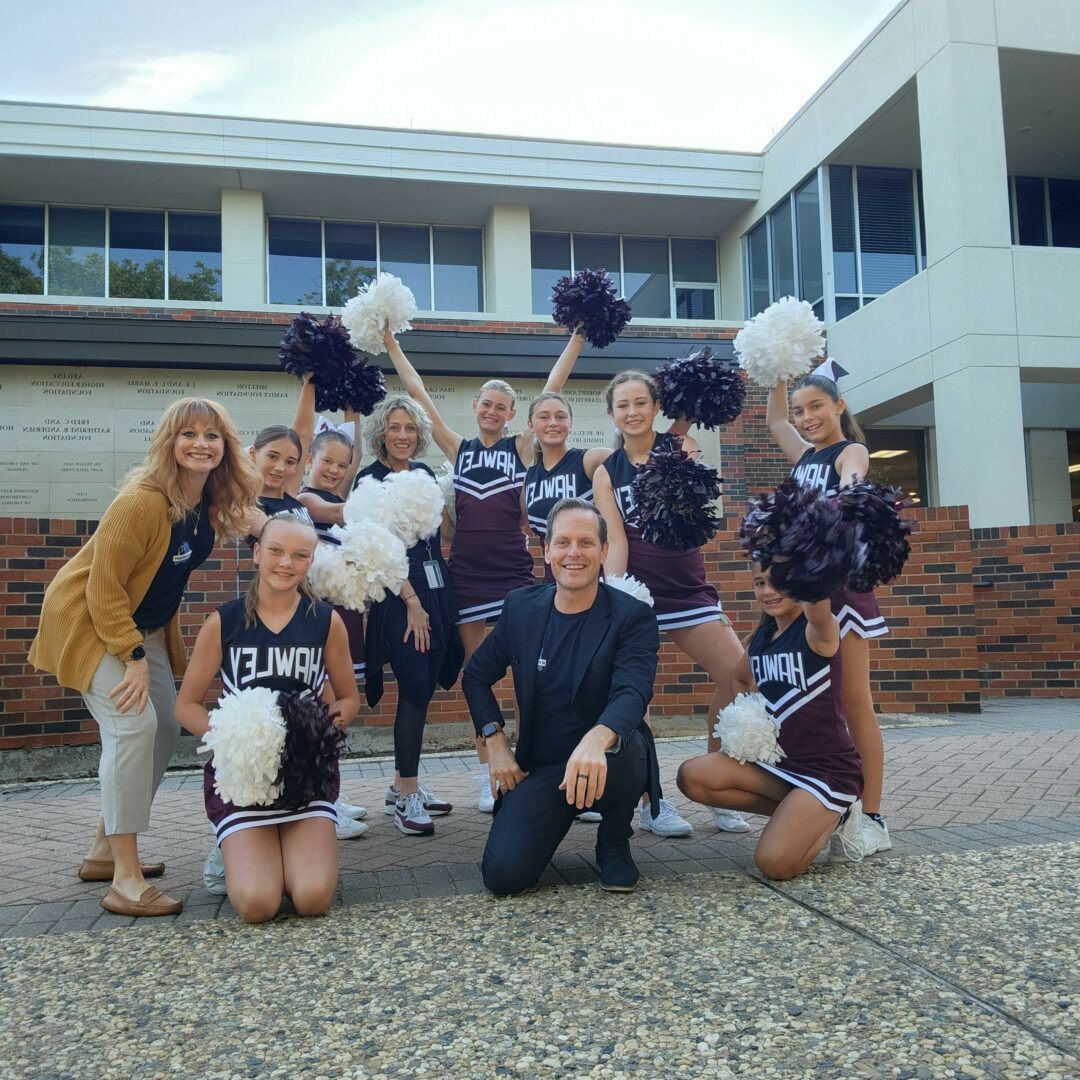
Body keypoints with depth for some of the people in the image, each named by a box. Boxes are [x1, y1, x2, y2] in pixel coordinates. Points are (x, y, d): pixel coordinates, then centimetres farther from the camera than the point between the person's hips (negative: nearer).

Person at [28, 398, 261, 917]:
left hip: (143, 627, 9)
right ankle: (125, 881, -16)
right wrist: (133, 657, -26)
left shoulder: (209, 504, -4)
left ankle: (105, 851, 24)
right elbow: (103, 587, -26)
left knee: (164, 732, 9)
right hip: (88, 621, -9)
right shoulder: (141, 501, -28)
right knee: (132, 726, -22)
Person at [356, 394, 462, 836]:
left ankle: (402, 784, 19)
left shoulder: (425, 474, 14)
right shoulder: (370, 480, -5)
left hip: (436, 588, 7)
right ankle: (406, 798, -1)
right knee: (415, 688, -11)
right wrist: (412, 603, -14)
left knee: (423, 688, 8)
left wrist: (437, 598, 11)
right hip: (398, 593, -6)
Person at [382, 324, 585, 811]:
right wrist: (391, 344, 13)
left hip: (513, 570, -1)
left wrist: (578, 337, 4)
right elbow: (417, 392, 12)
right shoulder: (458, 449, 10)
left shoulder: (521, 447, 7)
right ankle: (487, 775, 15)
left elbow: (552, 387, 5)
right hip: (466, 571, 2)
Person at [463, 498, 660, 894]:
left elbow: (633, 694, -27)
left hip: (607, 759, -1)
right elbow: (476, 676, 14)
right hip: (539, 767, 2)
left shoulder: (633, 616, -10)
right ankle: (556, 816, 14)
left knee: (620, 752, -38)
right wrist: (496, 743, 0)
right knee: (503, 874, -20)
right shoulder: (521, 606, 1)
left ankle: (614, 843, -3)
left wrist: (596, 740, -49)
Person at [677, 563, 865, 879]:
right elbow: (739, 679, 28)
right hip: (776, 758, 8)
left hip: (828, 768, -7)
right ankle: (804, 814, 3)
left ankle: (831, 819, 8)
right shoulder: (761, 638, 7)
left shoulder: (818, 631, -15)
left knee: (775, 863, -25)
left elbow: (817, 590, -41)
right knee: (692, 776, -13)